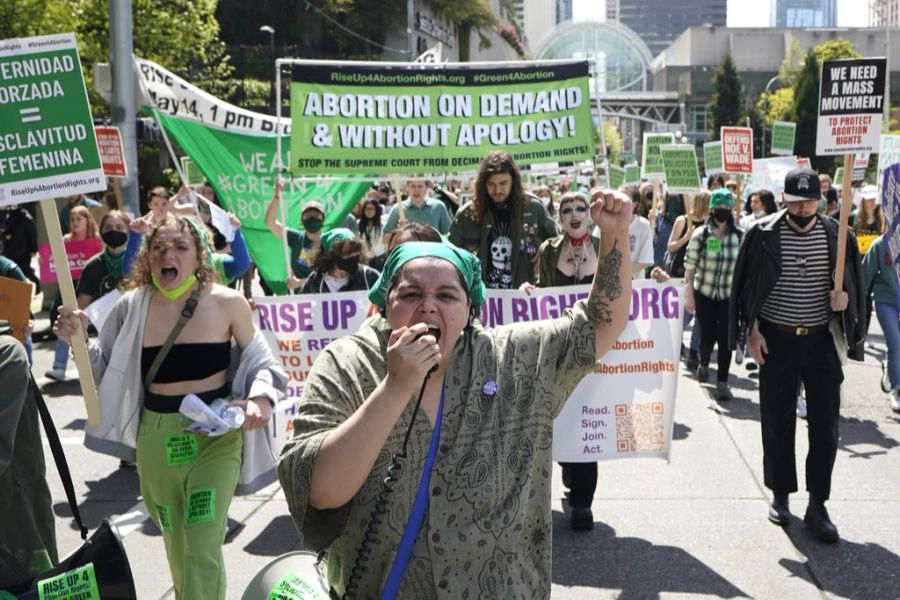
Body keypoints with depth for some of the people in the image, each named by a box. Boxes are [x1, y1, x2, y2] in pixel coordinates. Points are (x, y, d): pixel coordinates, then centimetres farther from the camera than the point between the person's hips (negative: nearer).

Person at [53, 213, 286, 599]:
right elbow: (106, 368, 7)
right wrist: (77, 342, -12)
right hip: (156, 437, 3)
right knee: (174, 541, 21)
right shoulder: (132, 306, -3)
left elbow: (259, 361, 3)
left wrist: (261, 397, -16)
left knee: (203, 549, -10)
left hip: (215, 433, -3)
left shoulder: (227, 303, -9)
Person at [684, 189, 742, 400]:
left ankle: (722, 382, 6)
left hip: (729, 295, 1)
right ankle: (704, 363, 38)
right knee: (708, 336, 4)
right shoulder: (700, 234, -6)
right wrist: (689, 295, -8)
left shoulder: (739, 236, -3)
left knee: (725, 339, -5)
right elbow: (689, 267, -5)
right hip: (704, 293, -1)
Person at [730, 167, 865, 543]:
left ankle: (817, 505, 13)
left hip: (822, 341, 1)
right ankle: (780, 495, 25)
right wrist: (753, 331, -6)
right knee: (777, 423, 8)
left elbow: (854, 282, 10)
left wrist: (844, 297, -12)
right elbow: (747, 287, -1)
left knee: (825, 425, 2)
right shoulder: (764, 235, -6)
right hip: (776, 340, -1)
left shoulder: (836, 235, -1)